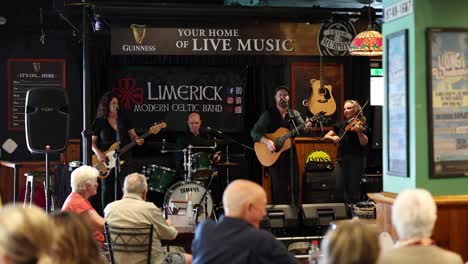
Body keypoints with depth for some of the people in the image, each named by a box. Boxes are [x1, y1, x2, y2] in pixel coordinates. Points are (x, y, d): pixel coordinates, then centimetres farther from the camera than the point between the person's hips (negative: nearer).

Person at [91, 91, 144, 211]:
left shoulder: (124, 120, 6)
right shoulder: (99, 122, 0)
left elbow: (132, 135, 9)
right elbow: (92, 141, 4)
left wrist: (137, 140, -13)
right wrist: (98, 153, -14)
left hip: (124, 159, 2)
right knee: (107, 190, 4)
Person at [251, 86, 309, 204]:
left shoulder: (294, 114, 9)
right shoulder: (268, 114, -1)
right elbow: (254, 132, -6)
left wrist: (307, 127, -31)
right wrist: (267, 141, -23)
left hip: (290, 153, 3)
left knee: (295, 186, 4)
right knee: (279, 188, -4)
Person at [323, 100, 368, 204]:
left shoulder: (360, 124, -1)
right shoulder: (341, 124, 12)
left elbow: (364, 143, -14)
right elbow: (326, 136, 10)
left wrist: (359, 132, -31)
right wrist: (333, 137, -11)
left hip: (356, 159, -4)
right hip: (341, 159, 4)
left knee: (353, 189, -4)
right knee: (339, 188, -3)